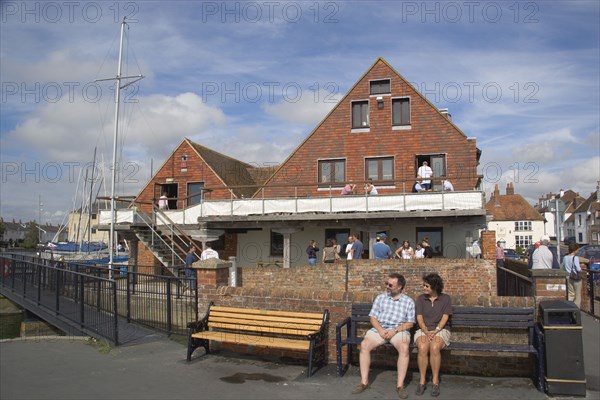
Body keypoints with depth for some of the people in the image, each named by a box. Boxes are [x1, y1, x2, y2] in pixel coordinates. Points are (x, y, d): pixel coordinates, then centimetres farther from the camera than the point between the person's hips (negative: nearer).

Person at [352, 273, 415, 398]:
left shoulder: (409, 301, 5)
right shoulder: (380, 298, 11)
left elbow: (410, 323, 2)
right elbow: (373, 317, 7)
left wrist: (395, 330, -14)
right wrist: (380, 330, -13)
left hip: (399, 330, -2)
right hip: (379, 329, 2)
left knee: (404, 348, -34)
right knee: (364, 345, -25)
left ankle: (400, 384, -22)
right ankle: (364, 382, -16)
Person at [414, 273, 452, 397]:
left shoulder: (445, 298, 4)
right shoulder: (420, 299, 8)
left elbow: (445, 318, -3)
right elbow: (419, 318, 1)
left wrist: (435, 332, -16)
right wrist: (426, 332, -15)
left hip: (440, 330, -1)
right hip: (423, 330, 1)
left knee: (434, 347, -34)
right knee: (423, 348, -32)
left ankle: (435, 381, -21)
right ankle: (422, 381, -20)